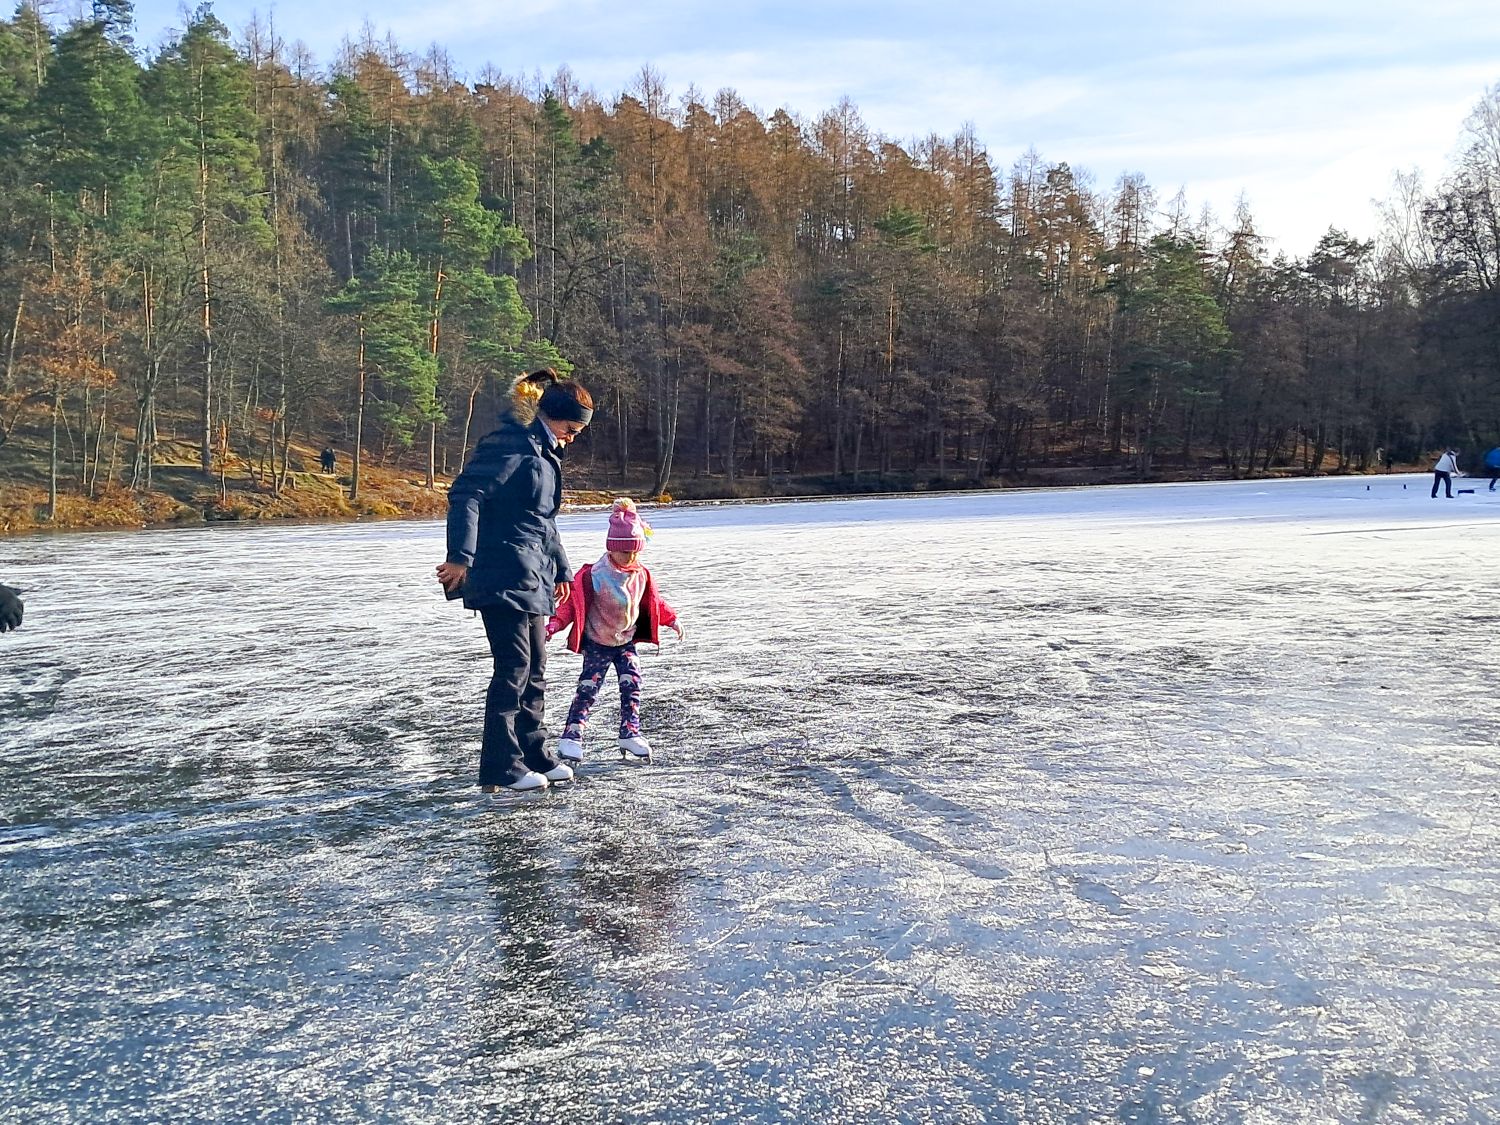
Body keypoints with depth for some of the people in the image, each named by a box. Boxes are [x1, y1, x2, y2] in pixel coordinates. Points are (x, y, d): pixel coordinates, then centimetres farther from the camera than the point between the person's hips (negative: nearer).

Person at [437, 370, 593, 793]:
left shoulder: (544, 453, 19)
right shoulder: (510, 443, -12)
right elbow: (465, 494, -21)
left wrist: (560, 570, 28)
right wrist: (460, 556, -27)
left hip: (530, 579, 10)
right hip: (501, 576, -10)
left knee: (535, 668, 14)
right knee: (514, 667, -8)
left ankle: (532, 755, 26)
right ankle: (500, 767, 0)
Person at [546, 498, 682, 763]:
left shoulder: (641, 575, -2)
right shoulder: (593, 575, -19)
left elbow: (654, 602, 14)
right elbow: (572, 603, -17)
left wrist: (672, 620, 16)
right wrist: (554, 625, -25)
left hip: (626, 642, 5)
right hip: (597, 643, -5)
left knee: (632, 685, 0)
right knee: (588, 688, -6)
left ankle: (630, 732, 9)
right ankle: (571, 735, -2)